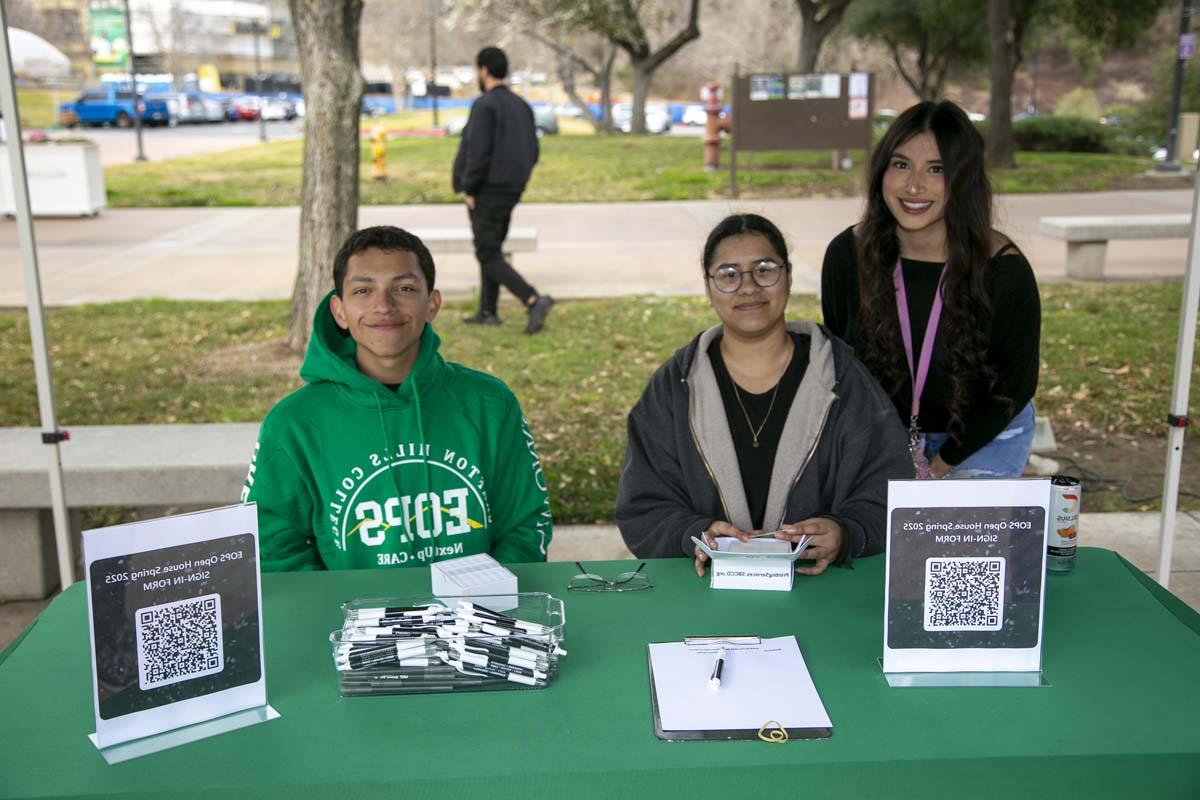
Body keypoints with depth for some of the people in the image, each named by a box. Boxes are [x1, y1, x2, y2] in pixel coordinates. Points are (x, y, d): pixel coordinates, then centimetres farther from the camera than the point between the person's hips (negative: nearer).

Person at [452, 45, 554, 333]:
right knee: (492, 249, 18)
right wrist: (515, 180, 17)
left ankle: (534, 300, -18)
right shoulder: (522, 106, 10)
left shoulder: (484, 105, -15)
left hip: (486, 191, -8)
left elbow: (478, 151, -22)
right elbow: (532, 152, 11)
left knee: (489, 256, -4)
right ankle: (487, 312, 21)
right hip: (511, 191, 8)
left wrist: (469, 189, -13)